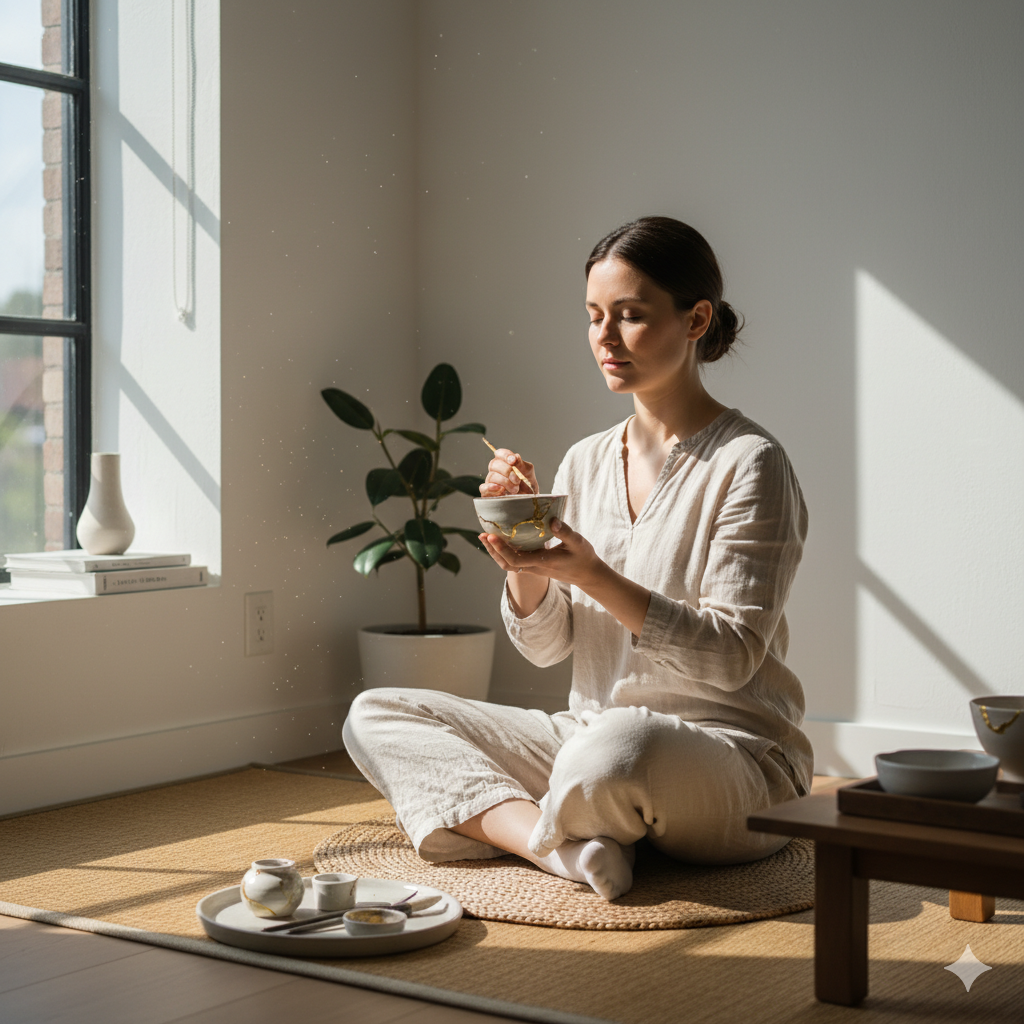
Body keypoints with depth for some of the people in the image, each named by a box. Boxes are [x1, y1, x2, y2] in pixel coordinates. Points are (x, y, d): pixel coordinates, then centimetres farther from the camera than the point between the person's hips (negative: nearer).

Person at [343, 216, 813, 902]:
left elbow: (734, 656, -16)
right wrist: (523, 559, -11)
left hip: (732, 750, -7)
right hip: (592, 735, 7)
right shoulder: (586, 463, 10)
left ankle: (553, 828, -6)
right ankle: (559, 845, -21)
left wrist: (593, 575, -25)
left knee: (617, 748, -41)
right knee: (376, 715, -1)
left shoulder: (748, 463, -9)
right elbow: (545, 645, 9)